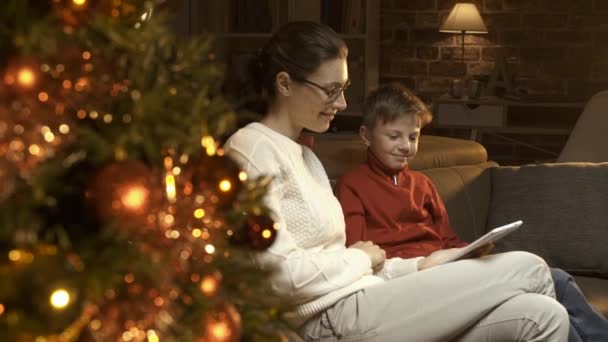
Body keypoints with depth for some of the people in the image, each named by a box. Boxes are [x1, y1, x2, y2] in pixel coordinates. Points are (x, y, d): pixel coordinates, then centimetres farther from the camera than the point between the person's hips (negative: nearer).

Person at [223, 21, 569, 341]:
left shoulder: (305, 156, 22)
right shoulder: (252, 149, -9)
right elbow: (281, 274, -18)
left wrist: (414, 267, 5)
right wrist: (360, 258, -4)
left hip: (361, 304, 9)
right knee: (527, 270, -7)